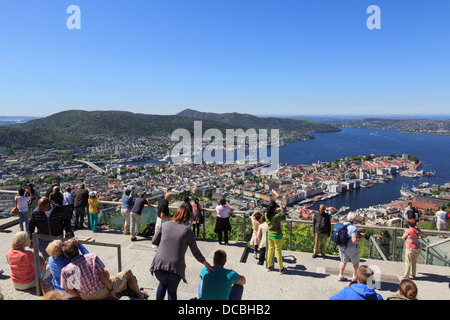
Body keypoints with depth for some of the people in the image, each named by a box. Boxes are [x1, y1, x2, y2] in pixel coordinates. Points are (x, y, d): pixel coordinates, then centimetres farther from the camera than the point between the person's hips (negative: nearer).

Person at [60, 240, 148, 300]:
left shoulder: (65, 271, -19)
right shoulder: (92, 257, -25)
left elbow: (68, 290, -9)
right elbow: (103, 274, -20)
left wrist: (81, 296, 7)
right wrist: (111, 289, -8)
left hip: (86, 297, 5)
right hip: (103, 292, -4)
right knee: (128, 272, 15)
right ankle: (140, 295, 37)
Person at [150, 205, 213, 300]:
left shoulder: (165, 225, 3)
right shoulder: (188, 231, 0)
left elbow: (154, 241, 10)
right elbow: (196, 252, 7)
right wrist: (205, 263, 21)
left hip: (159, 265, 2)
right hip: (176, 269, -1)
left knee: (163, 284, 32)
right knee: (172, 291, 24)